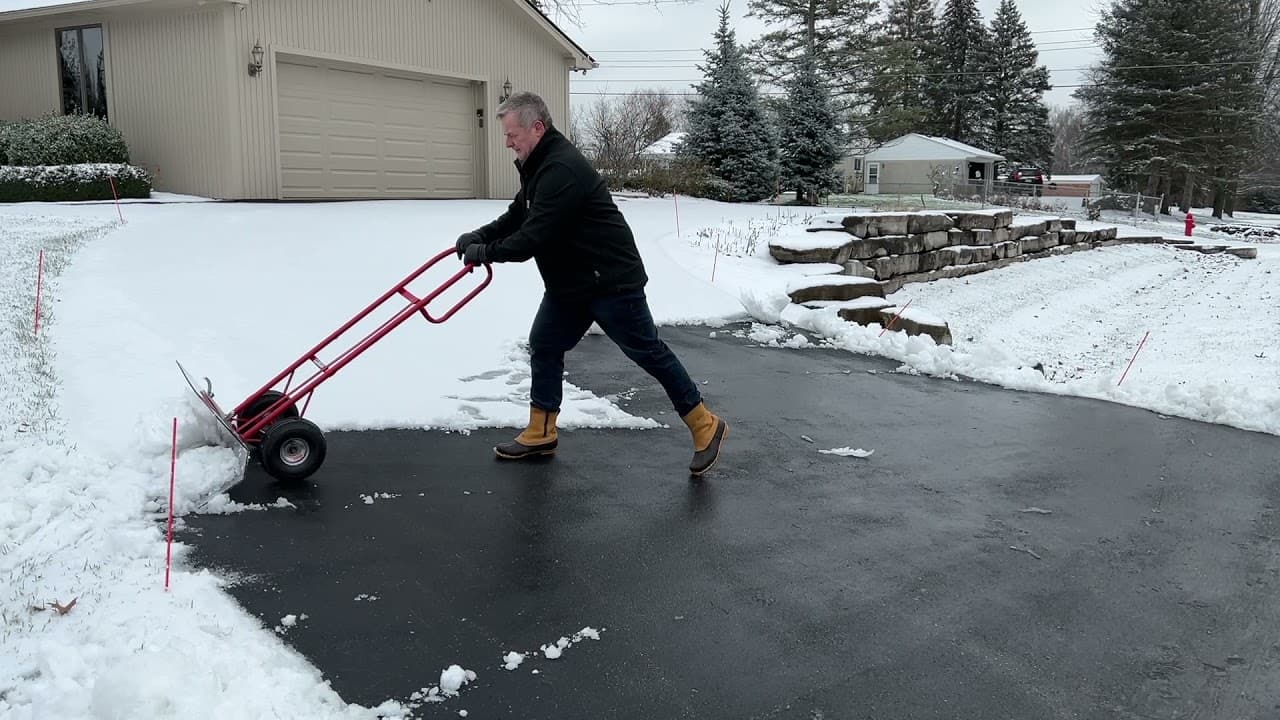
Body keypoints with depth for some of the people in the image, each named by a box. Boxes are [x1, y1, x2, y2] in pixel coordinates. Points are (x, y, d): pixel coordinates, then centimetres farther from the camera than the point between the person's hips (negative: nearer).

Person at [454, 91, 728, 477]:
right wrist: (480, 236, -1)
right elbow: (516, 217, 16)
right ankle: (540, 434, 19)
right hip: (569, 283, 10)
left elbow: (536, 236, -27)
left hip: (611, 281, -10)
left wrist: (487, 252, -15)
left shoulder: (561, 168, -24)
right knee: (544, 346, 10)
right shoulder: (539, 165, 11)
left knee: (648, 351, -3)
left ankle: (705, 425, 8)